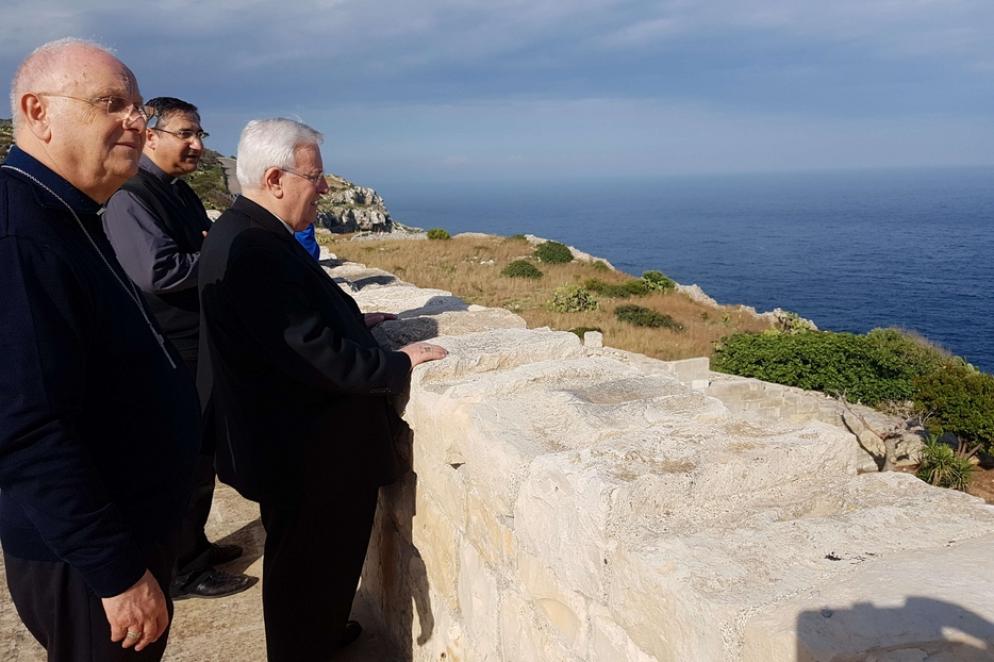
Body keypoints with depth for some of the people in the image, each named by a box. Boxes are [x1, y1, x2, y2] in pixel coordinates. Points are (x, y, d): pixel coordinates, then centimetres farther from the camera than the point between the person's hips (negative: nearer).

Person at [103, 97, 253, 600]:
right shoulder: (131, 197, -17)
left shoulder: (179, 192, 13)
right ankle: (182, 572, 17)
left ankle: (194, 547, 36)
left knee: (199, 456, 19)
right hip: (169, 357, -10)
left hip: (199, 350, 10)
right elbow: (157, 272, -29)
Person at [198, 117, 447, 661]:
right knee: (308, 562, 9)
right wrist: (398, 364, -19)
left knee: (328, 551, 26)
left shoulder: (250, 234, 7)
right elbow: (311, 353, -29)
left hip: (301, 437, 11)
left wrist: (350, 320, 12)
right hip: (301, 453, -11)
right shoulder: (254, 249, -27)